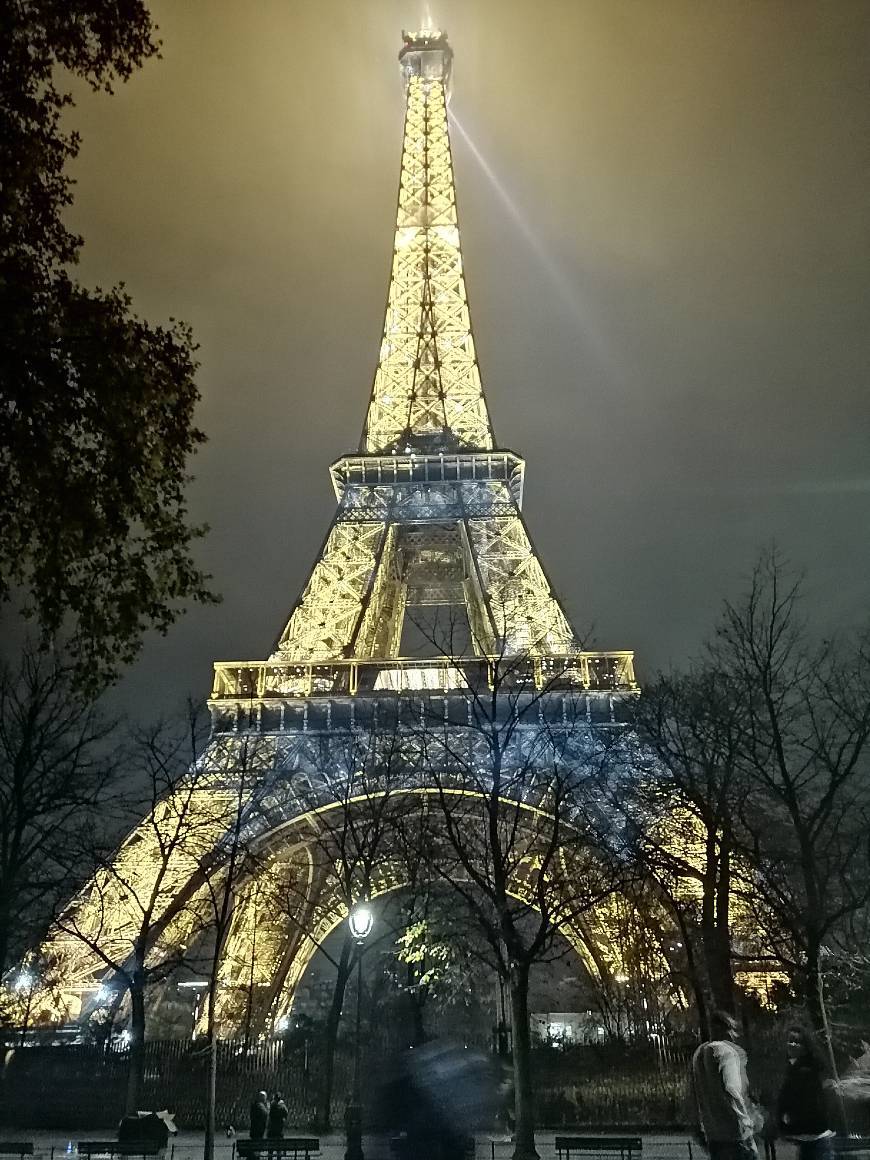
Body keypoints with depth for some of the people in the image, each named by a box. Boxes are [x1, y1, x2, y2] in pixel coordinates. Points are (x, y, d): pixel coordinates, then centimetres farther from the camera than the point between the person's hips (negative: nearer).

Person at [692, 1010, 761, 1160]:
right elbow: (733, 1091, -20)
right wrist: (746, 1124, -15)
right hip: (733, 1134, -8)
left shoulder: (698, 1053, 13)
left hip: (711, 1133, 8)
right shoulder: (727, 1051, -12)